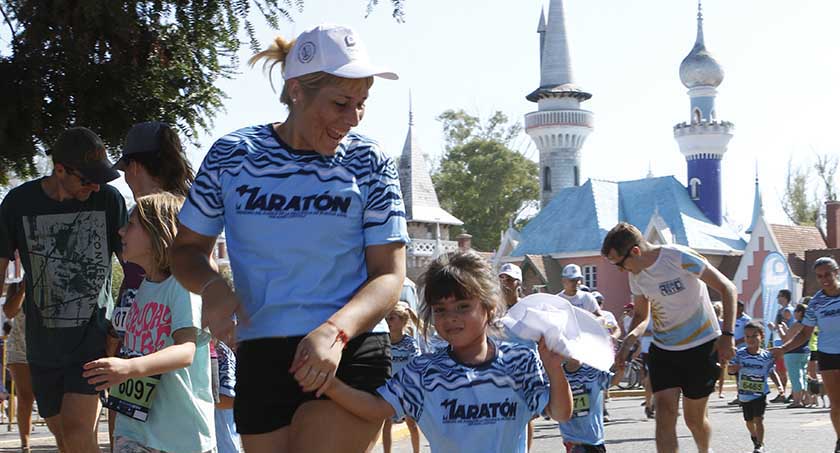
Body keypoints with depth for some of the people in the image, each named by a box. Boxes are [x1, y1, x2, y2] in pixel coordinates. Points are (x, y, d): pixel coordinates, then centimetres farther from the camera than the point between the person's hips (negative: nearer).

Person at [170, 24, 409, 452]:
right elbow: (188, 248, 11)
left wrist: (335, 331, -21)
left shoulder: (370, 164, 0)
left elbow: (389, 274, -3)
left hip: (350, 356, -2)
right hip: (261, 358, 3)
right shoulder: (231, 155, 2)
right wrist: (212, 285, -12)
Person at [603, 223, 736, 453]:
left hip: (701, 346, -5)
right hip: (662, 349, 5)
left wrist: (727, 335, -22)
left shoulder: (679, 257, -20)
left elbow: (727, 288, -15)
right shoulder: (636, 275, -1)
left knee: (694, 418, 6)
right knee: (664, 414, -10)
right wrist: (629, 340, -9)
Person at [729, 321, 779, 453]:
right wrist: (734, 367, -25)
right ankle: (754, 435, 45)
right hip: (744, 394, 2)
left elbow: (772, 372, 6)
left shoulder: (767, 355, -5)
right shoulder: (740, 354, -4)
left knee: (758, 418, -12)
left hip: (760, 394, -2)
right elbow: (730, 369, -2)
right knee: (749, 420, 16)